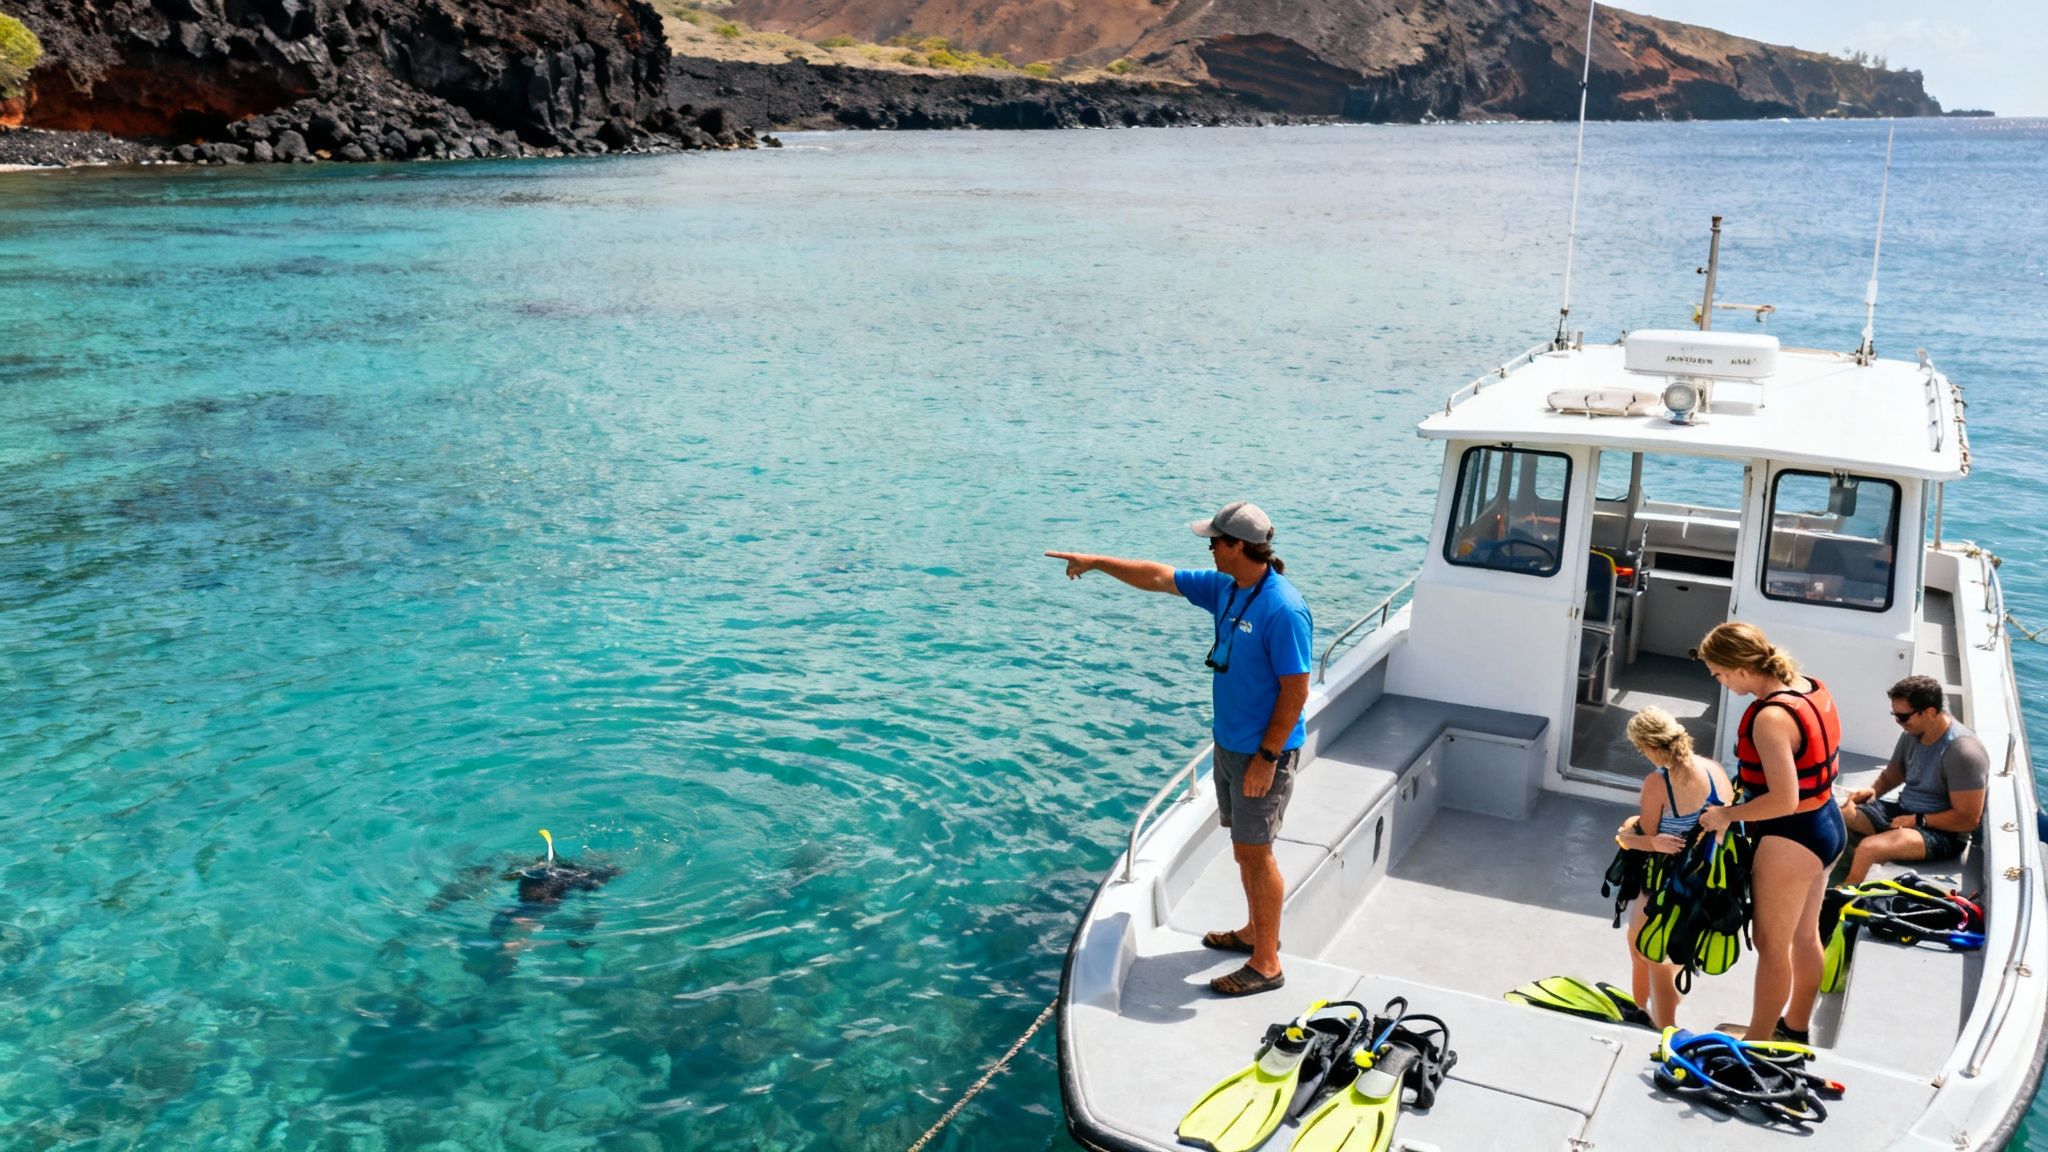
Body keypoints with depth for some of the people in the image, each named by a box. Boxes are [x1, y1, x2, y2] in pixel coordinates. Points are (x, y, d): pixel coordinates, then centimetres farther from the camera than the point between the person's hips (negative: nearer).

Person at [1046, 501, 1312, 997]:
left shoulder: (1283, 610, -25)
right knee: (1243, 843, 20)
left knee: (1255, 851, 0)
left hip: (1262, 752, -9)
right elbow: (1160, 577, 13)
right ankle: (1256, 930, 38)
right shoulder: (1225, 588, 2)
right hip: (1228, 743, 9)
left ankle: (1265, 964, 11)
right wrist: (1096, 562, 16)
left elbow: (1295, 691, -23)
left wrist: (1267, 758, -20)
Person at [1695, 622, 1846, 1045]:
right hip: (1828, 824, 9)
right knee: (1805, 935, 24)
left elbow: (1784, 799, -30)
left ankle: (1757, 1044, 24)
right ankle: (1795, 1027, 42)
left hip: (1790, 839, -9)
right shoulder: (1812, 688, 0)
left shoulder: (1771, 717, -28)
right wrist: (1750, 792, 12)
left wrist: (1727, 814, -16)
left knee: (1770, 943, 8)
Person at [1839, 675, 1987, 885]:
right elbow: (1893, 774, 19)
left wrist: (1918, 820, -19)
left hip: (1943, 832, -8)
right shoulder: (1912, 733, 1)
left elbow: (1967, 819, -21)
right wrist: (1873, 790, -2)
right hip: (1902, 812, 8)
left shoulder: (1962, 751, -22)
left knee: (1869, 848, -32)